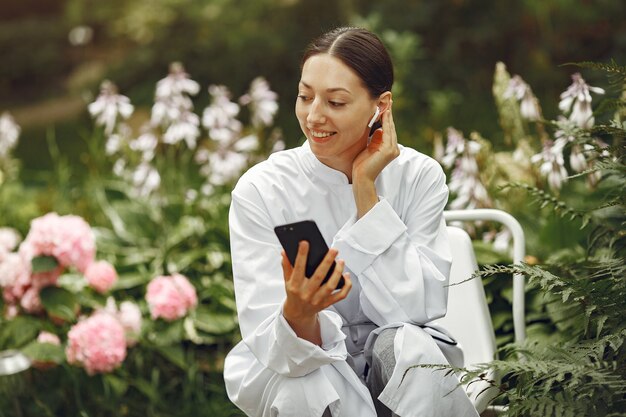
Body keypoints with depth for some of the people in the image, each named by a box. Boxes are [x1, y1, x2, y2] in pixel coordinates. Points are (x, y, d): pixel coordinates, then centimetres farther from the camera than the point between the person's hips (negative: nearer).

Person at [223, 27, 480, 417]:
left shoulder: (420, 177, -9)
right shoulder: (260, 190, -14)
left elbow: (414, 310, -19)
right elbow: (274, 347, -20)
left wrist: (365, 189, -21)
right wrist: (298, 312, -44)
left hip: (397, 368, 2)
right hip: (292, 371, -2)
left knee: (409, 346, -31)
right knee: (313, 384, -34)